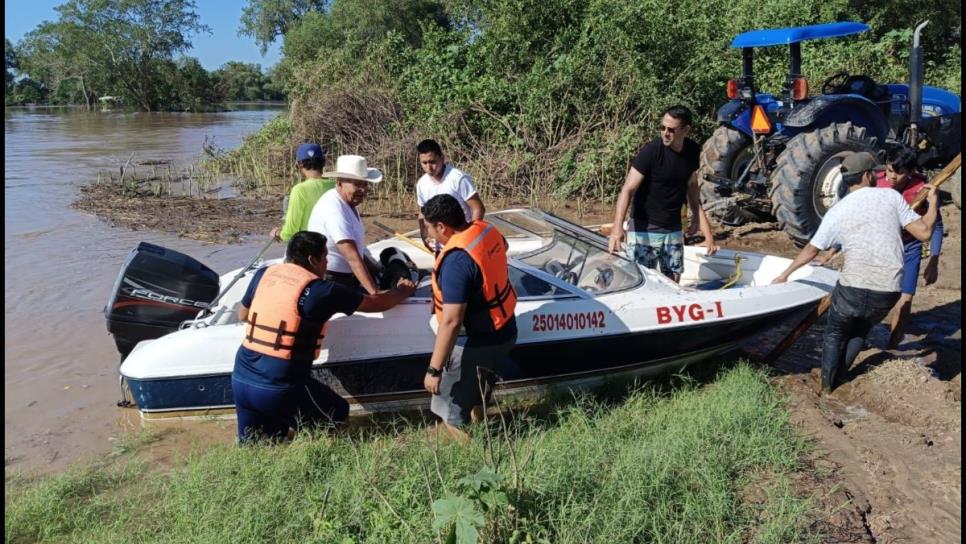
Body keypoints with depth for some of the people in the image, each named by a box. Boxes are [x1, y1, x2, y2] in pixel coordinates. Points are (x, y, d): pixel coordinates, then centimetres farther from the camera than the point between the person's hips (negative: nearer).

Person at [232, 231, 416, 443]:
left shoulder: (264, 274, 5)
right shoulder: (319, 290, -10)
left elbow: (242, 315, 21)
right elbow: (376, 303, 2)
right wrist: (402, 291, 21)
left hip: (240, 380, 6)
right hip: (278, 389, -6)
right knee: (339, 411, 17)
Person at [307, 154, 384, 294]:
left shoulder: (349, 204, 9)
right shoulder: (334, 209, -21)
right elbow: (352, 257, -28)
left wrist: (378, 271, 12)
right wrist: (375, 292, -32)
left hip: (348, 277, 9)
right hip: (330, 282, -9)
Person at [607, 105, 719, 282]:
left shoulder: (693, 151, 1)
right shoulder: (651, 151, -17)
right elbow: (628, 189, -23)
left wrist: (697, 216, 12)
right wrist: (617, 228, -35)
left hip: (673, 229, 6)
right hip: (644, 229, -5)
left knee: (673, 280, 10)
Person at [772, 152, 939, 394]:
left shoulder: (836, 212, 3)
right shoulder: (891, 196, 2)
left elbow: (811, 250, 10)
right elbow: (924, 232, 2)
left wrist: (785, 274, 23)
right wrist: (933, 202, 19)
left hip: (852, 287, -1)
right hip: (888, 292, 1)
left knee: (835, 333, 25)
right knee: (861, 330, 30)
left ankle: (827, 383, 29)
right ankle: (838, 375, 33)